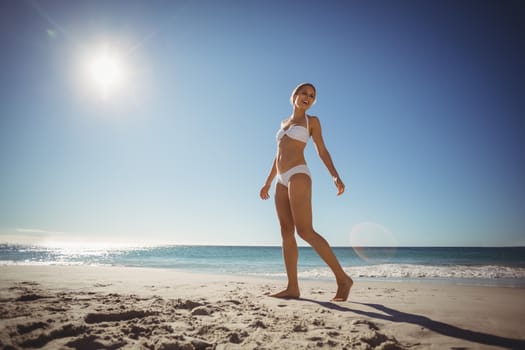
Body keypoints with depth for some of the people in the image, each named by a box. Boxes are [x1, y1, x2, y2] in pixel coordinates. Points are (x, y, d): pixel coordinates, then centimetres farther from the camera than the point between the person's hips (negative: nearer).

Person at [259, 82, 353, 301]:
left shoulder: (312, 121, 9)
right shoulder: (285, 123, 24)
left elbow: (322, 151, 1)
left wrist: (336, 176, -14)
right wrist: (268, 183, 24)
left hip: (298, 176, -7)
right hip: (283, 181, 7)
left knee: (304, 231, -18)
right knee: (286, 232, -1)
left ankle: (342, 278, -10)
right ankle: (292, 288, 1)